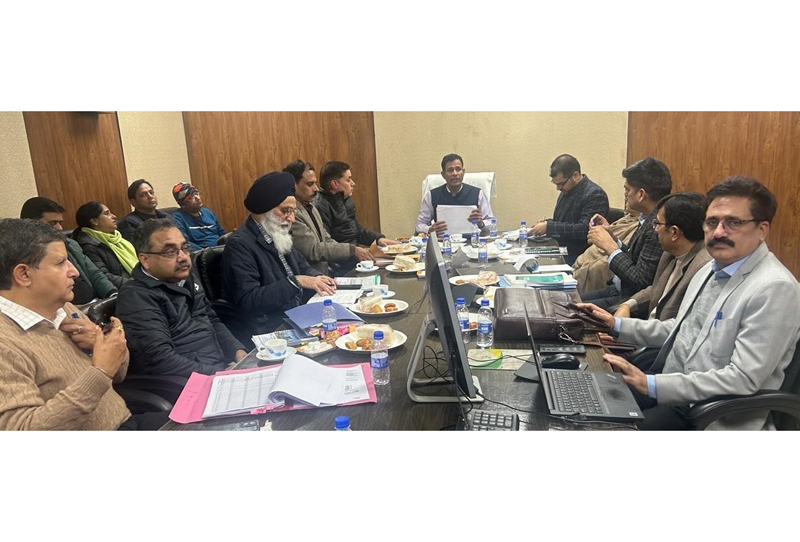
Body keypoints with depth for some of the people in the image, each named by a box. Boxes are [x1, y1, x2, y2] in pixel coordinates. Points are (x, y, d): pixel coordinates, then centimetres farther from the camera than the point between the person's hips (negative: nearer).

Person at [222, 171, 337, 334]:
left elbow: (303, 267, 20)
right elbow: (247, 302, -24)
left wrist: (318, 279, -3)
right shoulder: (240, 244, -15)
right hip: (270, 330, -8)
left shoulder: (277, 235, 11)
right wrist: (296, 281, -26)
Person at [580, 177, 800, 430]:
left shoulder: (774, 288, -19)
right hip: (665, 388, 8)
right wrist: (617, 325, 8)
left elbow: (743, 379, -24)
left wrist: (651, 385, -27)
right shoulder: (712, 268, 9)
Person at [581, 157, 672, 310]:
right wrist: (611, 236, 2)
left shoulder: (659, 228, -24)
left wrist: (610, 247, -17)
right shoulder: (649, 220, 5)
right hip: (619, 289, 9)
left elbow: (640, 282, -24)